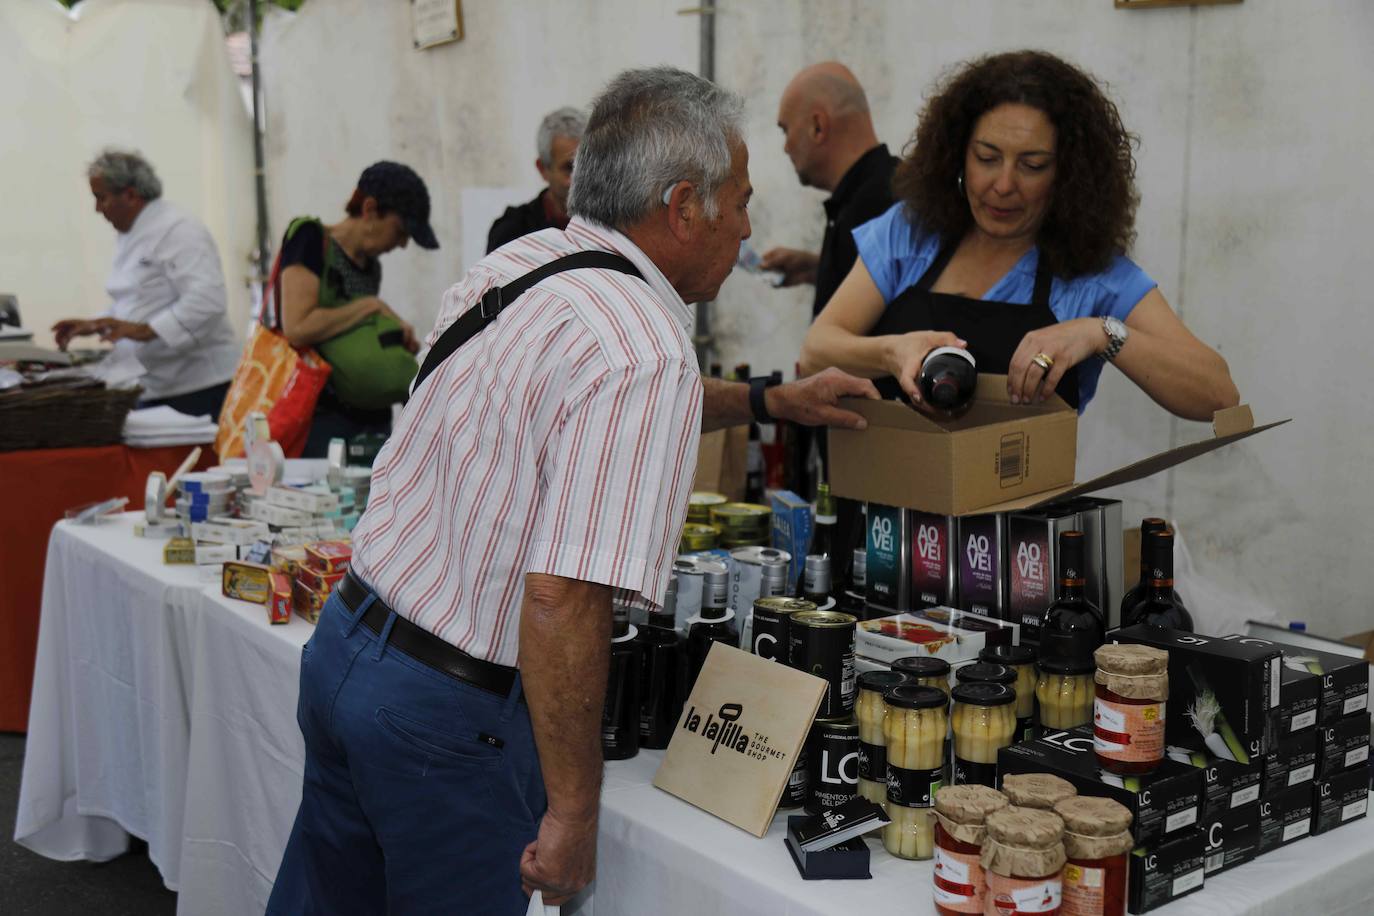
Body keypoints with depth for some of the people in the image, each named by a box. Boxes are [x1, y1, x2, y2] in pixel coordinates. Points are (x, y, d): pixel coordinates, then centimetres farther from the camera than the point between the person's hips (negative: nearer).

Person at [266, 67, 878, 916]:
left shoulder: (511, 265, 4)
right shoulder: (648, 356, -23)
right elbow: (562, 600, -30)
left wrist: (768, 400, 28)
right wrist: (575, 812, -20)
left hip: (346, 643, 8)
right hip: (449, 713, -8)